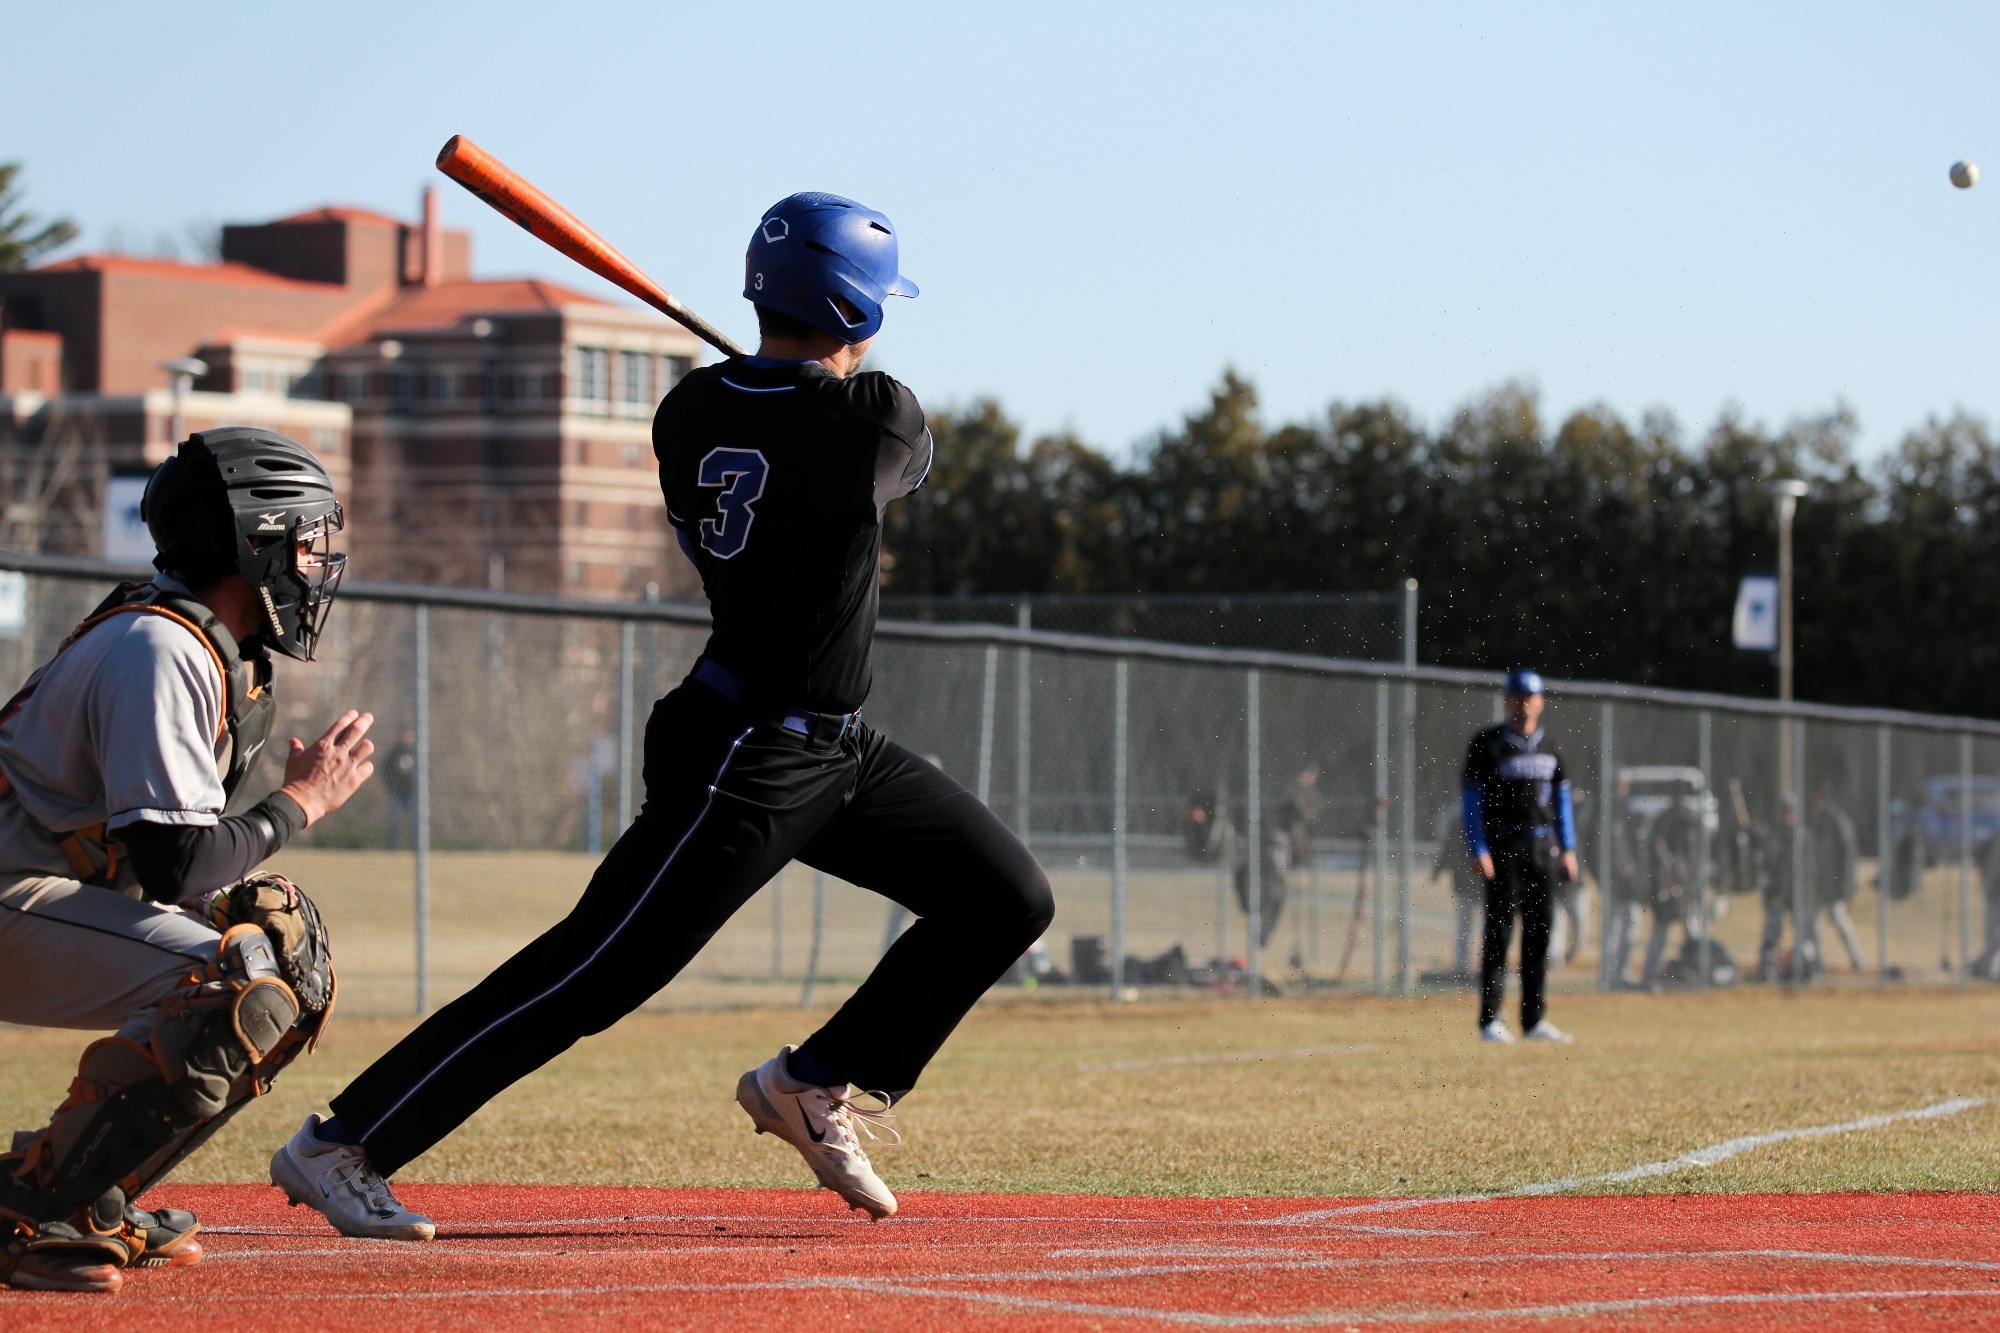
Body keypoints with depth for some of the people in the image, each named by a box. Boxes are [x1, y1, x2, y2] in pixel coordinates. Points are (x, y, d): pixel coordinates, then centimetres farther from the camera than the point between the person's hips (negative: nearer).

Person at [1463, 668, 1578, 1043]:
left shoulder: (1550, 746, 11)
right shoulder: (1486, 745, -4)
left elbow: (1561, 798, 16)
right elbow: (1472, 799, -6)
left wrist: (1568, 849, 9)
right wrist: (1478, 851, -14)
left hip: (1543, 846, 5)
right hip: (1503, 844, -5)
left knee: (1539, 932, 6)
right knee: (1499, 931, -7)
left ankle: (1534, 1020, 12)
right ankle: (1490, 1021, -6)